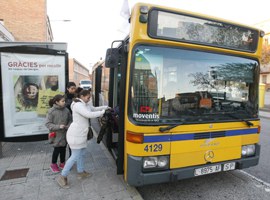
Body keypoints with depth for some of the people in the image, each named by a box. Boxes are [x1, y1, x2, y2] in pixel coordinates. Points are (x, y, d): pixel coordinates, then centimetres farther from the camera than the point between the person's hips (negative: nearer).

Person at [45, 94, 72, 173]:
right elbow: (47, 124, -13)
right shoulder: (51, 111, -15)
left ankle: (62, 163, 37)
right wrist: (58, 126, -22)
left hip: (65, 134, 4)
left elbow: (70, 120, 7)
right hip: (56, 134, -4)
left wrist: (68, 126, -12)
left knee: (63, 149, 15)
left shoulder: (66, 110, -5)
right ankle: (53, 164, 32)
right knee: (57, 149, 6)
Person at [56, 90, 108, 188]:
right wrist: (102, 112, -20)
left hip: (81, 134, 10)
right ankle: (62, 177, 11)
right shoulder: (78, 105, -21)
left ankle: (81, 172, 36)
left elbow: (94, 109, 21)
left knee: (82, 153, 20)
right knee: (75, 156, -3)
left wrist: (105, 107, 9)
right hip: (76, 134, -10)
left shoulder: (86, 104, 8)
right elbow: (89, 115, -31)